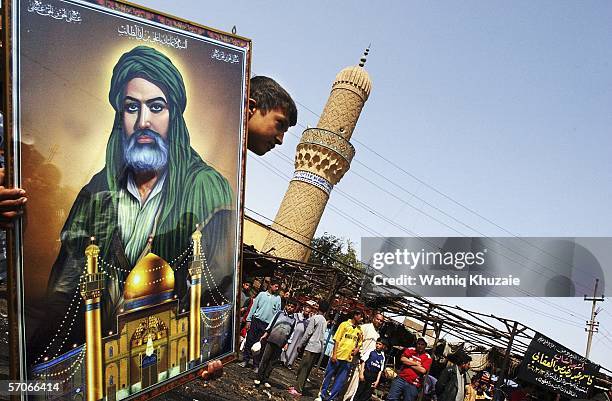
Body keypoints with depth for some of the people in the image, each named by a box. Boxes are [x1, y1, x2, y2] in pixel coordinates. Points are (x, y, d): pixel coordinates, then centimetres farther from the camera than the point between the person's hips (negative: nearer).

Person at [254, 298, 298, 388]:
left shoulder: (294, 320, 13)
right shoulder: (280, 313, 8)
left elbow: (291, 333, 13)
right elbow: (271, 323, 7)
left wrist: (287, 343, 5)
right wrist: (265, 334, 3)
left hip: (281, 342, 1)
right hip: (272, 338, -1)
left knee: (273, 361, 3)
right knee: (265, 358, -1)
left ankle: (265, 380, 10)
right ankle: (258, 377, 7)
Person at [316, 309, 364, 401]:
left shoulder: (359, 330, 7)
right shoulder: (344, 324, -5)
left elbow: (359, 343, 18)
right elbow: (337, 340, -6)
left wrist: (357, 349, -3)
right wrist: (334, 354, -12)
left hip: (348, 359, 4)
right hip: (337, 356, -3)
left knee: (340, 380, 7)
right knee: (328, 376, 8)